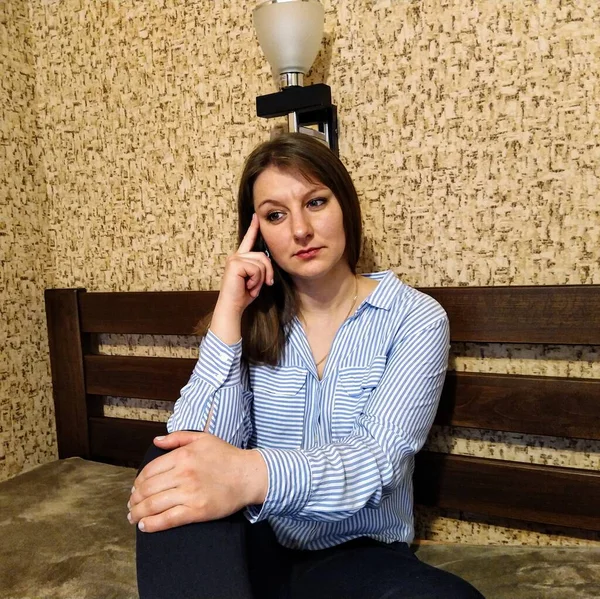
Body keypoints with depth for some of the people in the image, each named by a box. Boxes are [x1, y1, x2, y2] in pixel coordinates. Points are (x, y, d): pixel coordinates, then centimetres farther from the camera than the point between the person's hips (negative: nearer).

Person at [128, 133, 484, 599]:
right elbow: (202, 446, -11)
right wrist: (228, 312, -16)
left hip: (358, 557, -1)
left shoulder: (415, 319, -7)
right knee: (175, 469, -28)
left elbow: (380, 456, -22)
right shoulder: (255, 320, 1)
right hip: (256, 548, 2)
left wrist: (254, 474, -41)